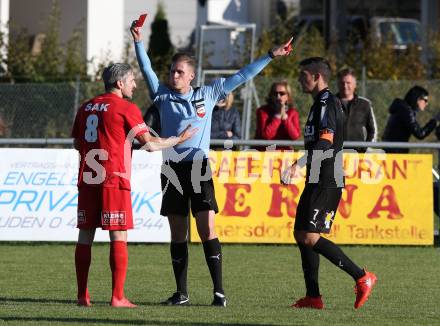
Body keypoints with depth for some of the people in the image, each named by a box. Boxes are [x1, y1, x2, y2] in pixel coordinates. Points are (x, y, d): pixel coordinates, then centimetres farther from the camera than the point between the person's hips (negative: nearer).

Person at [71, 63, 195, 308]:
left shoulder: (86, 108, 13)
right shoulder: (126, 109, -5)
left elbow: (77, 143, 22)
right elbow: (150, 144, -7)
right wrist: (179, 140, 8)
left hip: (87, 179, 6)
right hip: (114, 181, -6)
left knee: (85, 236, 8)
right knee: (119, 238, -3)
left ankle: (83, 295, 8)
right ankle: (118, 297, -7)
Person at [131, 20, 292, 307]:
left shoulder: (208, 95, 8)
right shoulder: (163, 96, 8)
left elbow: (241, 77, 12)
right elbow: (147, 70, -2)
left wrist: (270, 56, 12)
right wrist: (138, 42, -15)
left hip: (200, 169, -2)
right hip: (172, 170, 2)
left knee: (208, 230, -10)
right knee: (178, 235, 5)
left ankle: (219, 291, -7)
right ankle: (181, 293, 10)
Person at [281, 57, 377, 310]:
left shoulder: (326, 102, -12)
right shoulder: (321, 103, 19)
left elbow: (326, 142, -25)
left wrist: (299, 164, -34)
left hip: (326, 182, -11)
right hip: (318, 182, 11)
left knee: (310, 237, -14)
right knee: (301, 234, 9)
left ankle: (362, 278, -11)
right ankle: (313, 296, 8)